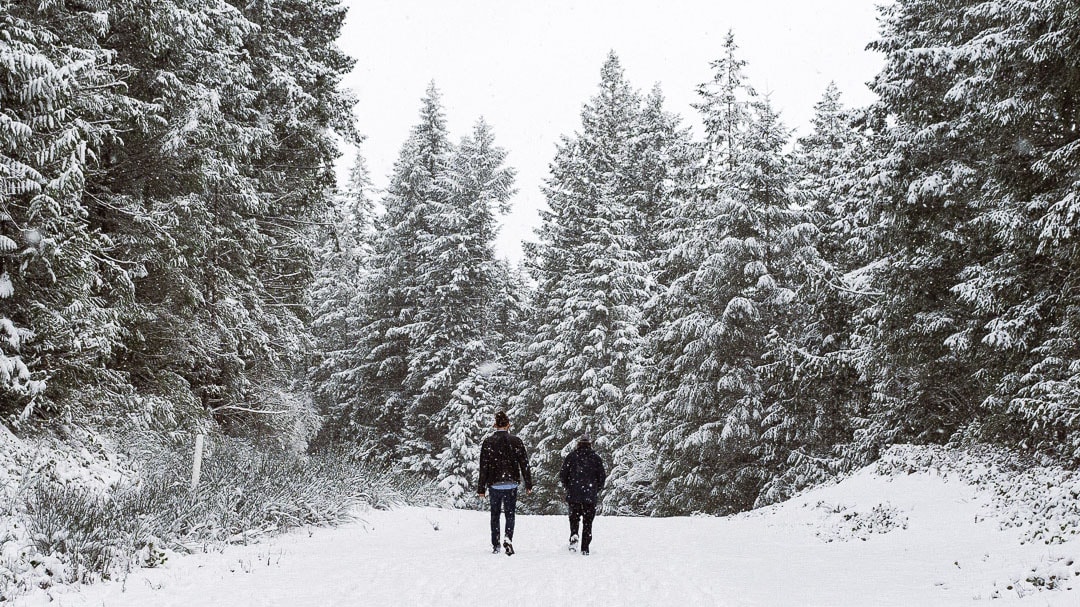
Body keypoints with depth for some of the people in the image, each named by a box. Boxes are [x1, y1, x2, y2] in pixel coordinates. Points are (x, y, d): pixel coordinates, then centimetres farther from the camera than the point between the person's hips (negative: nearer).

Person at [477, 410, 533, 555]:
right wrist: (528, 484, 10)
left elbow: (483, 467, -2)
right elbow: (524, 464, 2)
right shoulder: (516, 441, 0)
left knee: (495, 514, 12)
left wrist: (481, 488, 2)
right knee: (510, 513, 8)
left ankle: (495, 545, 13)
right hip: (512, 483, 0)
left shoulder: (488, 442, -2)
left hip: (494, 484, 0)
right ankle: (508, 537, -16)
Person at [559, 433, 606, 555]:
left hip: (573, 495, 0)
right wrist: (597, 490, 18)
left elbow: (562, 475, 2)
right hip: (590, 496, 0)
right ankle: (585, 548, 5)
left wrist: (568, 487, 18)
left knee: (574, 516, 16)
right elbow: (602, 477, 2)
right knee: (588, 521, 8)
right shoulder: (596, 458, 2)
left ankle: (574, 535, -11)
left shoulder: (571, 456, 2)